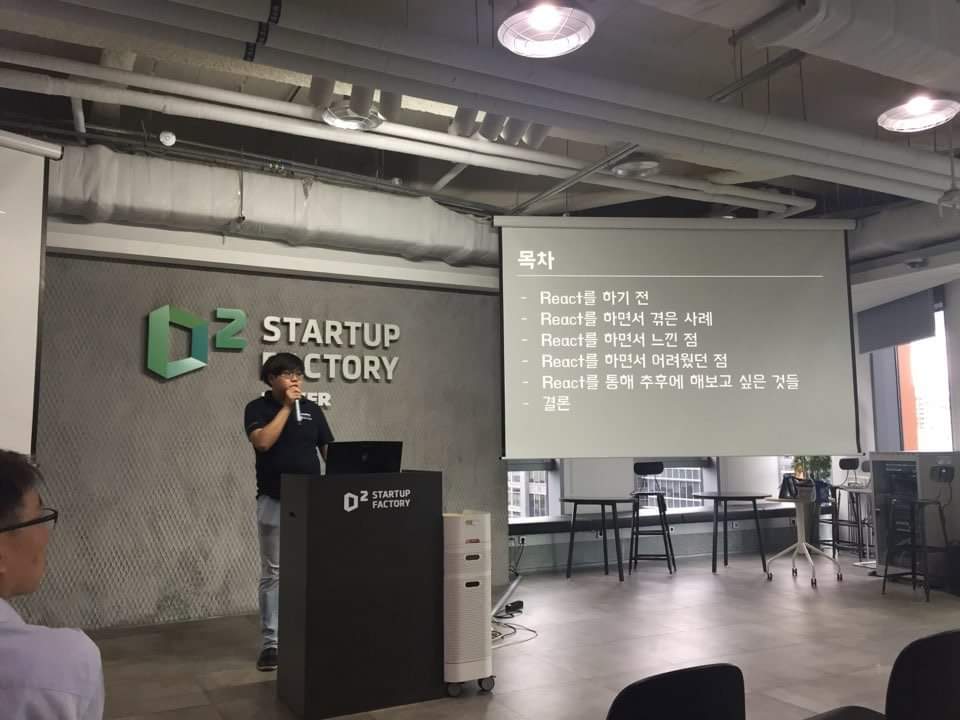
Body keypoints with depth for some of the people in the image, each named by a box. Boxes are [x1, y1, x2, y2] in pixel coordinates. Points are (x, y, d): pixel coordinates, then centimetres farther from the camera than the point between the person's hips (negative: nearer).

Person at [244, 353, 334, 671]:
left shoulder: (312, 409, 7)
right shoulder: (257, 408, -3)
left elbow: (330, 451, 8)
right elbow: (263, 442, -21)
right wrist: (287, 406, -17)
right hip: (274, 503, -3)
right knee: (273, 573, 4)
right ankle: (271, 642, 12)